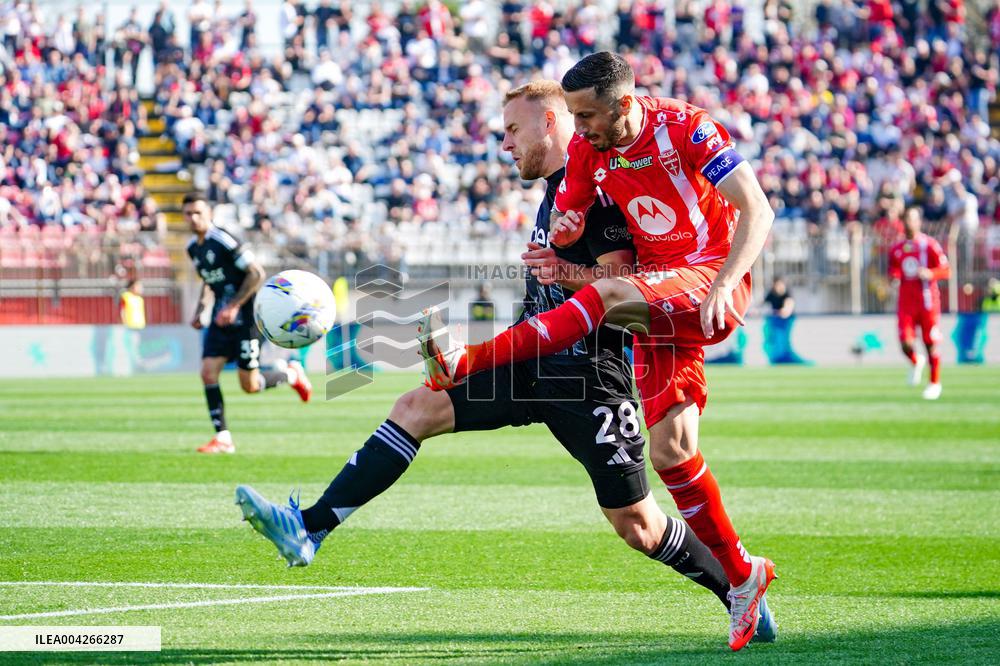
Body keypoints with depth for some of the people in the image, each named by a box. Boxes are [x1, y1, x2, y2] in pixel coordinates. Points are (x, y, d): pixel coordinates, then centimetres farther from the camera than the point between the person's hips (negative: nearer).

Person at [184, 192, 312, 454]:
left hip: (245, 317, -7)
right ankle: (223, 439, -3)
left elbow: (257, 274, -18)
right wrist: (200, 310, 12)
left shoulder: (223, 240, -17)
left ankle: (291, 374, 26)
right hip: (220, 320, 7)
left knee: (249, 385, -3)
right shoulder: (193, 247, 8)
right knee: (208, 373, -8)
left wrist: (234, 307, -20)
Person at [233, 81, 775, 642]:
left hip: (587, 378, -9)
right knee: (416, 408, -6)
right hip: (533, 367, 9)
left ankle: (740, 591, 19)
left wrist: (570, 273, -34)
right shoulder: (557, 188, 16)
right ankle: (310, 528, -11)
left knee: (637, 526, -2)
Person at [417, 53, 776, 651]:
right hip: (659, 299, 6)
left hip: (713, 283, -6)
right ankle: (742, 575, 8)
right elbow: (564, 227, 11)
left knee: (608, 295, -32)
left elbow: (758, 212, -16)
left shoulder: (687, 129, -14)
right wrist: (556, 255, -13)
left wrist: (723, 285, -29)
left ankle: (466, 363, -33)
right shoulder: (589, 148, 4)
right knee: (670, 449, -4)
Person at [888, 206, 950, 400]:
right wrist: (893, 276, -4)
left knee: (931, 344, 0)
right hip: (906, 302, 3)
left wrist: (930, 274, -23)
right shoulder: (896, 249, 10)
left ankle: (935, 383, 15)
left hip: (928, 302, -3)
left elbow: (946, 271, -4)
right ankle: (916, 362, 25)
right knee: (905, 343, -10)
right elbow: (893, 273, 20)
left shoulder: (929, 245, -3)